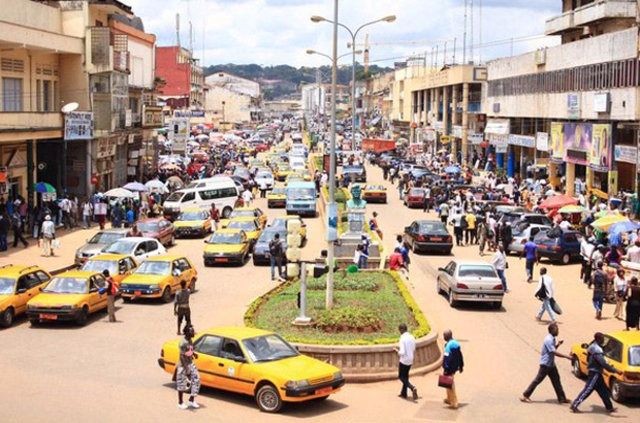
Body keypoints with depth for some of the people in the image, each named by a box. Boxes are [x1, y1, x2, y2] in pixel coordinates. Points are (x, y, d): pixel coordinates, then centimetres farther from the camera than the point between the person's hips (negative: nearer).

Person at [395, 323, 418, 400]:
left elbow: (402, 352, -24)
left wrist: (397, 350, -7)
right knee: (405, 376, 19)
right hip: (410, 360, 7)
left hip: (403, 360, -7)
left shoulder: (402, 339, -21)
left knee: (401, 377, 6)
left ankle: (412, 388, -16)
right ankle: (404, 393, 25)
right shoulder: (412, 337, 2)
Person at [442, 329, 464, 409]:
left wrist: (446, 369, -21)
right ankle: (449, 399, 36)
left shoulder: (448, 345, -21)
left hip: (449, 368, -10)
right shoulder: (456, 343, 8)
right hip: (455, 367, 10)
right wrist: (461, 366, 23)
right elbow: (460, 356, 15)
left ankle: (454, 403, -1)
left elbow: (447, 358, -24)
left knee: (449, 384, -2)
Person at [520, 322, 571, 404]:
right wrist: (567, 356, -26)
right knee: (537, 380, -3)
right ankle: (525, 396, 5)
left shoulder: (552, 339, 8)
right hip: (545, 364, -9)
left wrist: (557, 344, 3)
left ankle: (562, 398, 18)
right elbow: (555, 352, -28)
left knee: (556, 381, 11)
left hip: (551, 364, 9)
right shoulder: (548, 340, -22)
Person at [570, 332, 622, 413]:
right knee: (587, 390, -5)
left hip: (596, 372, 10)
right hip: (595, 373, -10)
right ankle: (575, 405, -1)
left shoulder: (593, 346, 10)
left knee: (603, 391, 14)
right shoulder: (597, 350, -23)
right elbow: (603, 363, -29)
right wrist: (615, 370, -27)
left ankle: (609, 407, 22)